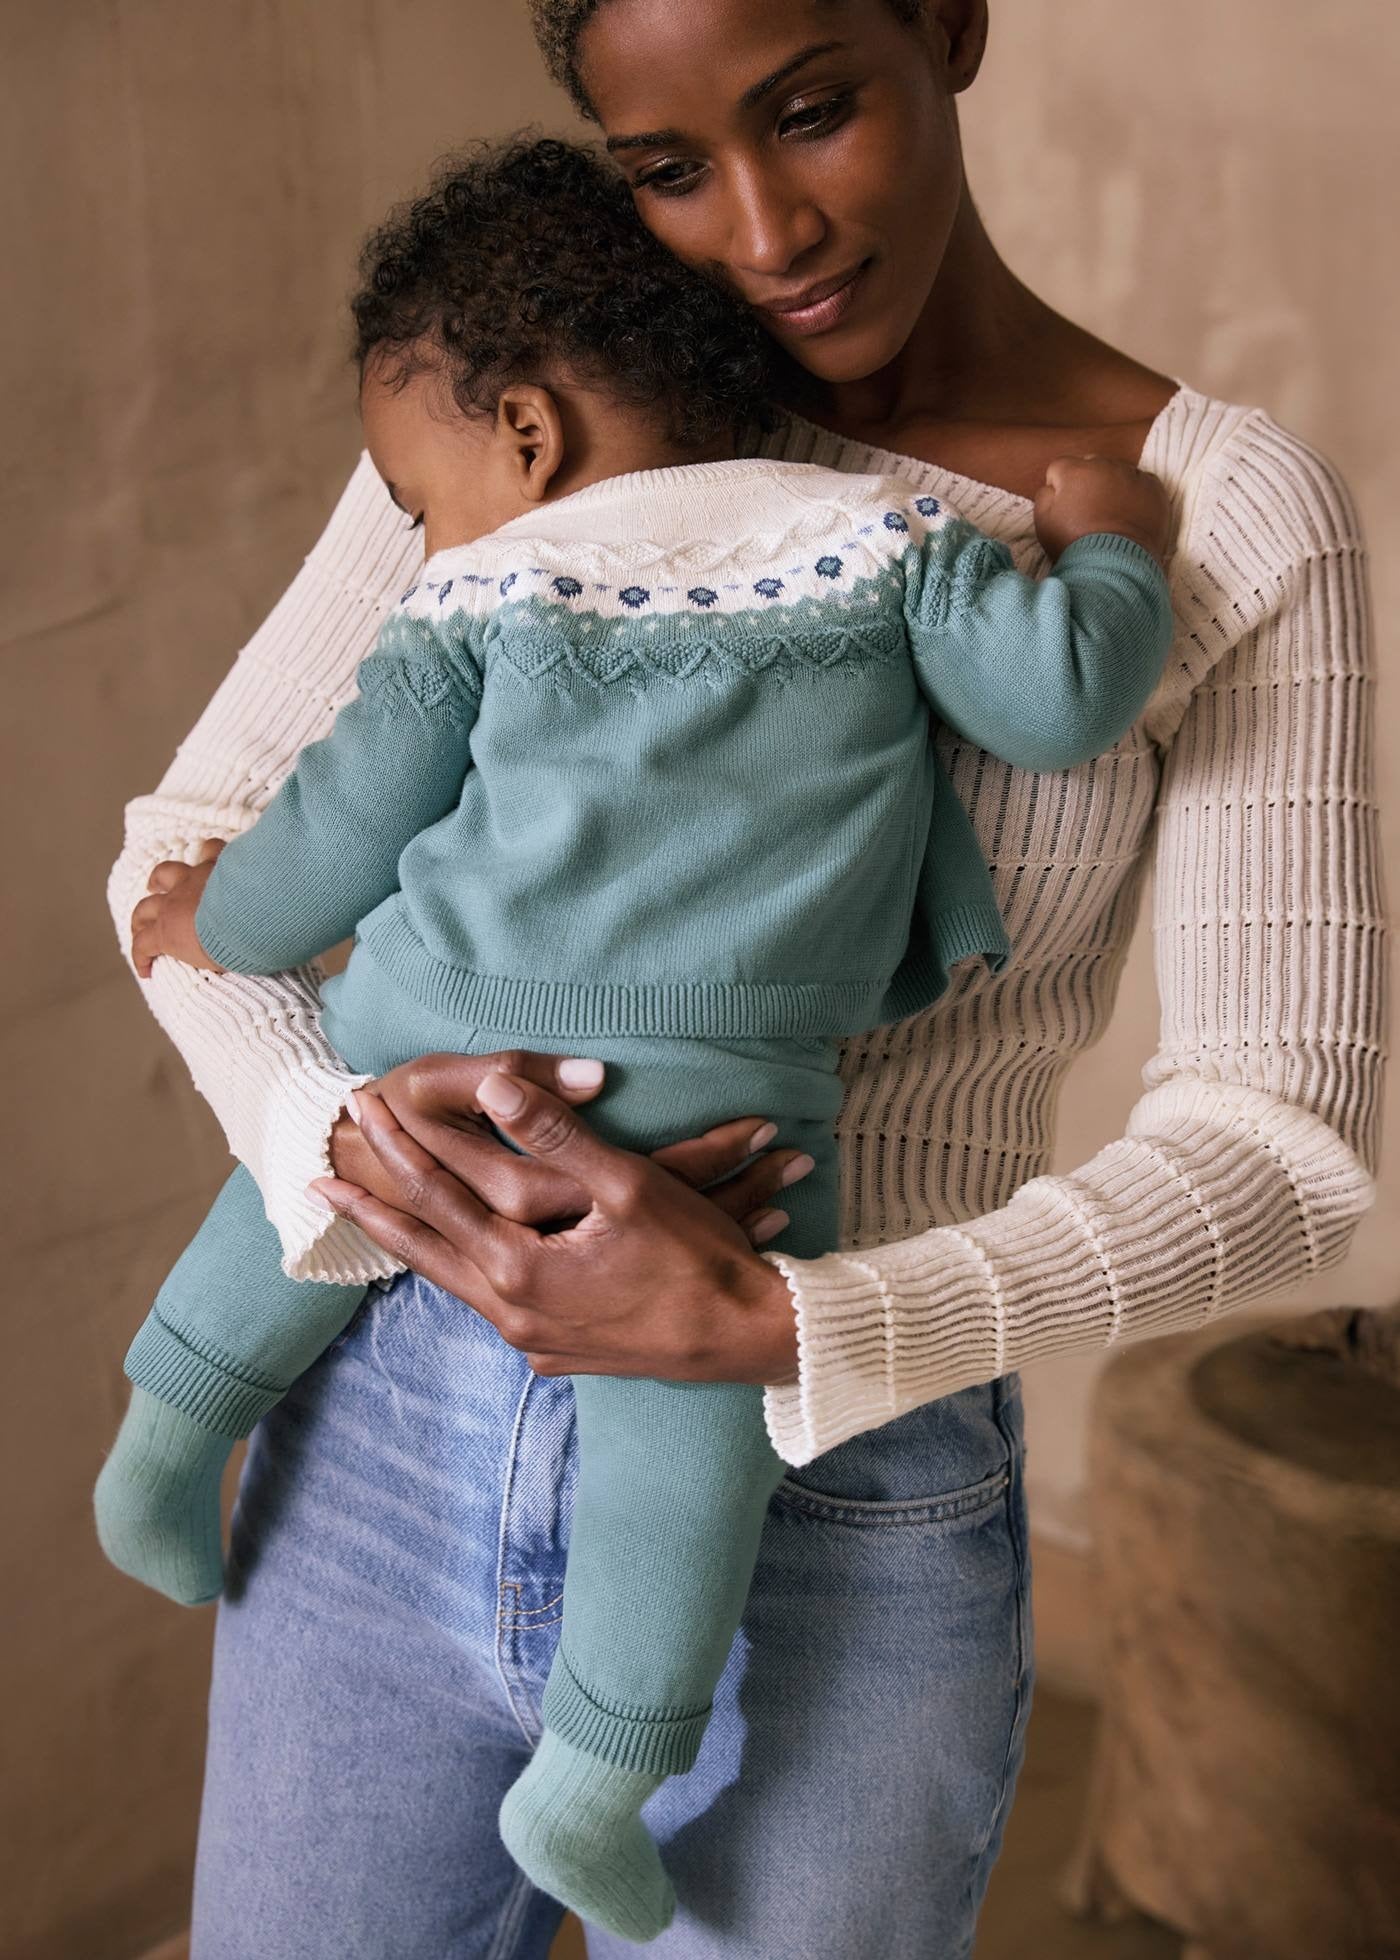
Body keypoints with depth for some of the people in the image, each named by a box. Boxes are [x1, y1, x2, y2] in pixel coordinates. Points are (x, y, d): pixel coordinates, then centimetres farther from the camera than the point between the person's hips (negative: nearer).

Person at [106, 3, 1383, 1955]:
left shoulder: (1237, 522, -6)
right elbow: (197, 852, 2)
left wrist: (757, 1330, -26)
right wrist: (352, 1140, -21)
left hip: (833, 1540, -2)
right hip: (388, 1447, 3)